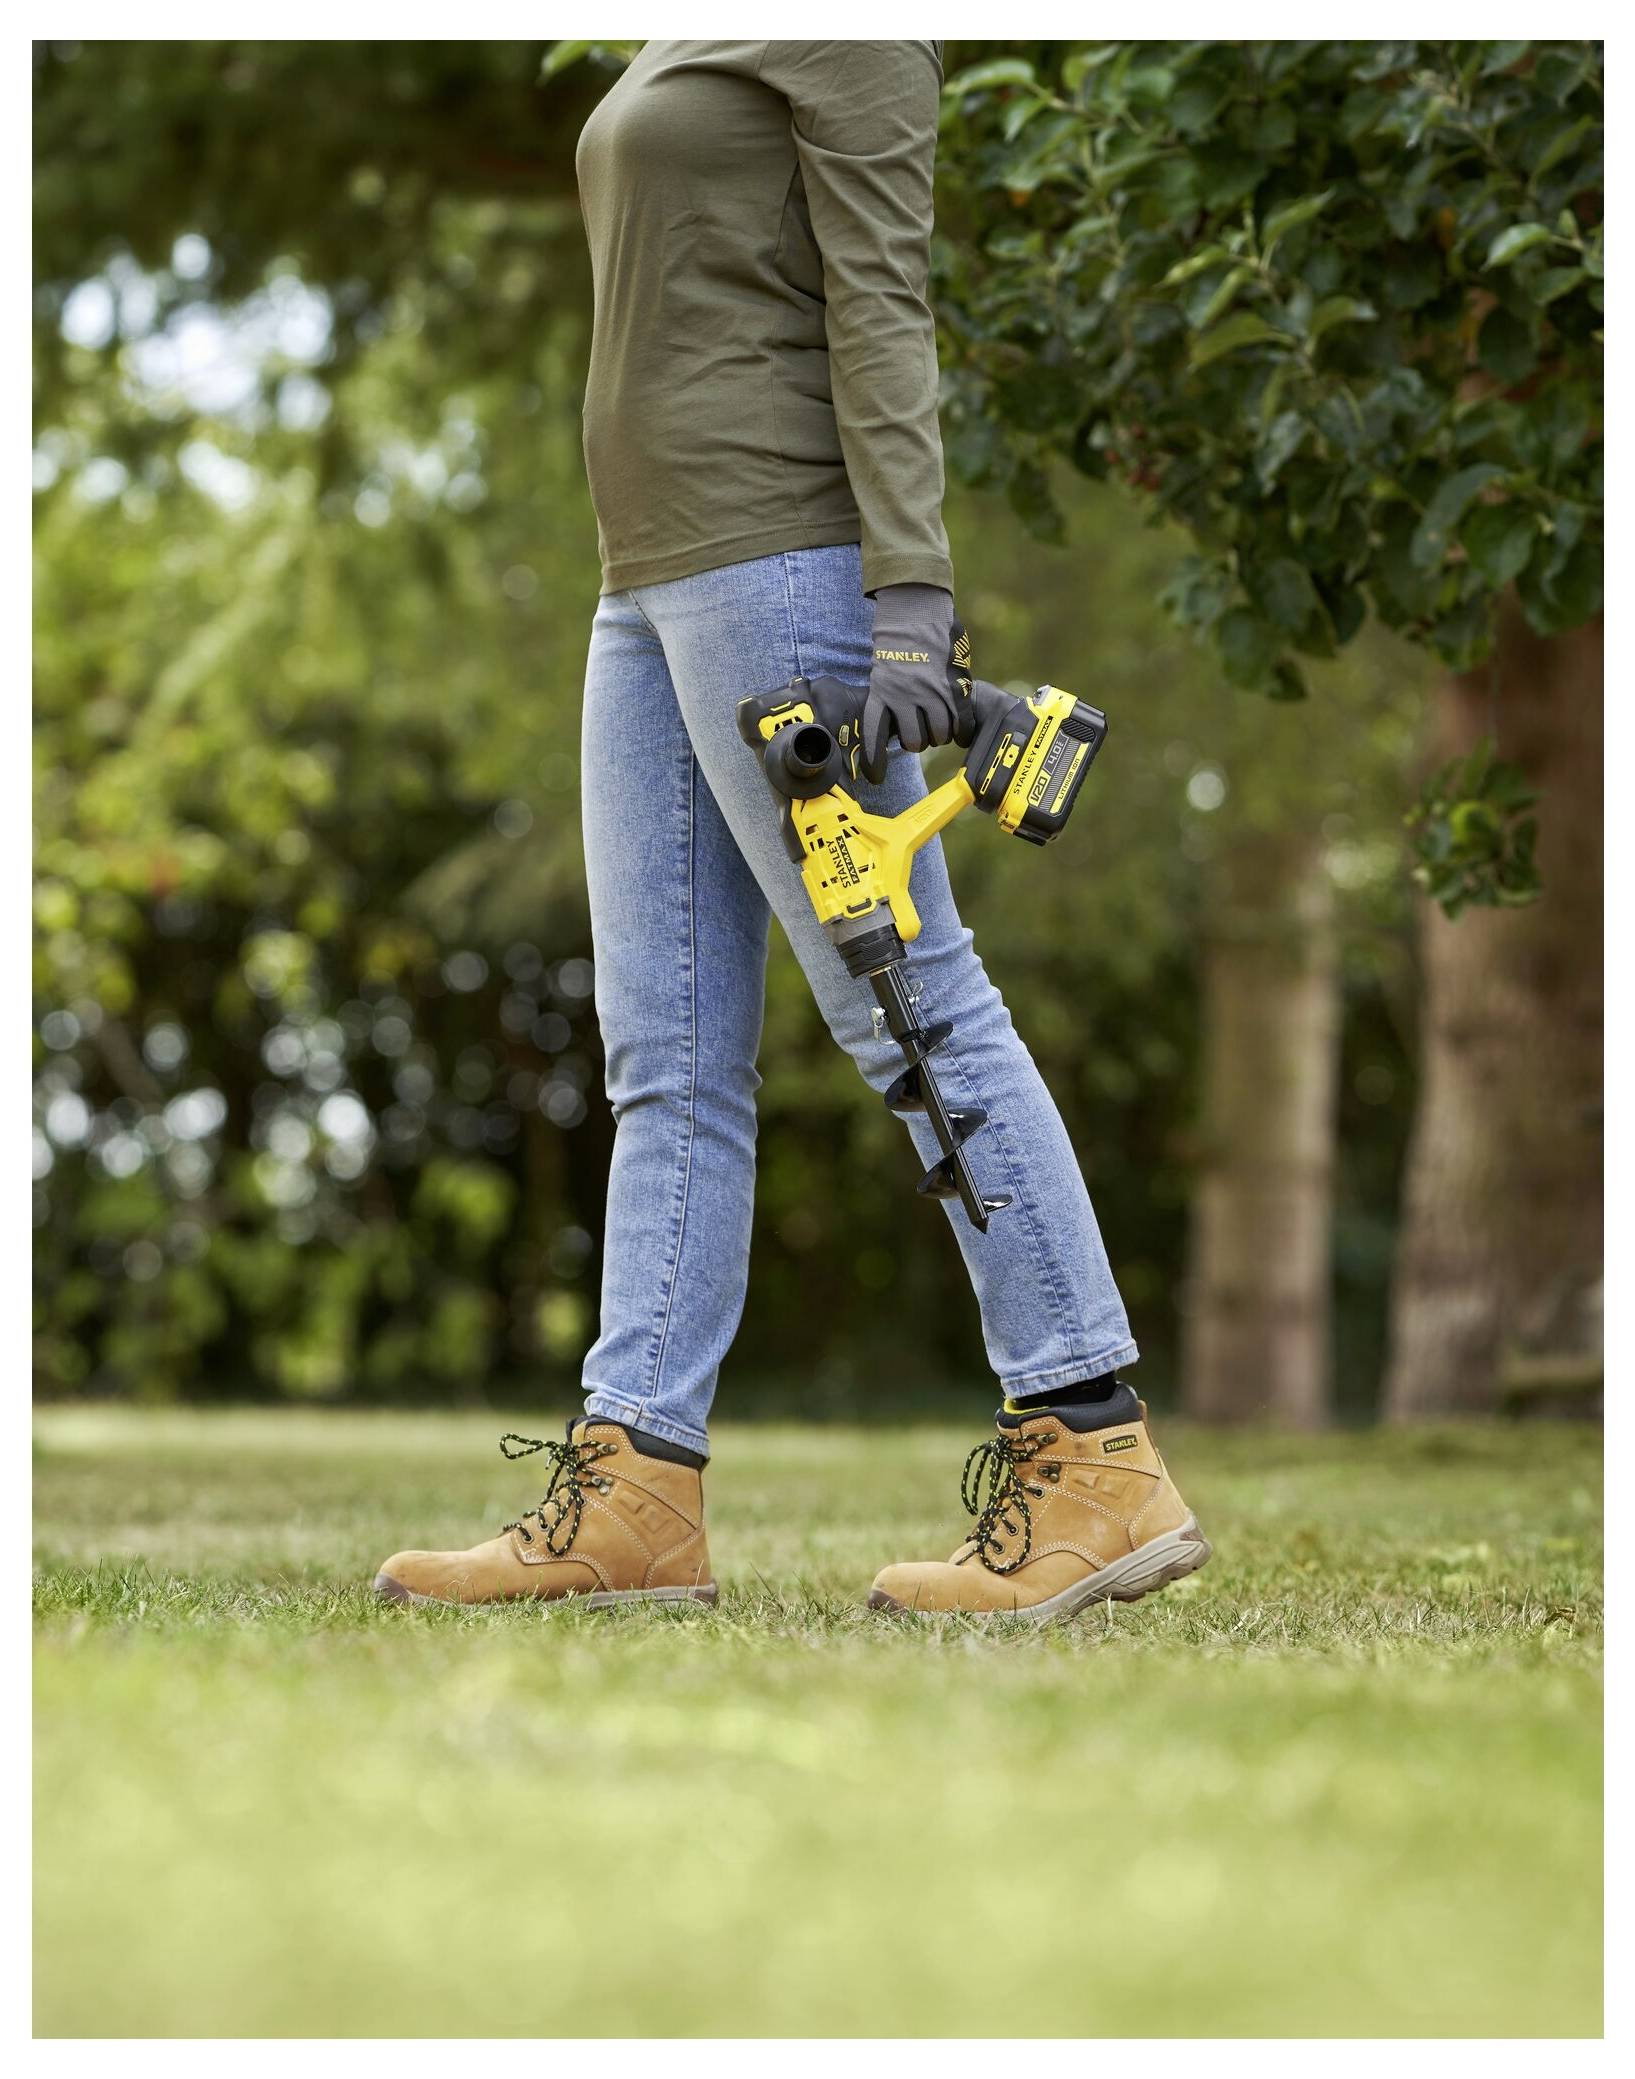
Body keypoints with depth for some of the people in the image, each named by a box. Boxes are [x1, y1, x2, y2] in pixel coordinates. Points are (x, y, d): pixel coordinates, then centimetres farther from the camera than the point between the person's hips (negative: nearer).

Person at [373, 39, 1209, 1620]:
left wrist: (911, 606, -20)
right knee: (668, 1050, 4)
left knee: (905, 1002, -11)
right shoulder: (691, 50, 22)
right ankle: (634, 1493, 4)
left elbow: (882, 307, -13)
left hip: (778, 561, -10)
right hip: (656, 589, 10)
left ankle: (1097, 1461, -9)